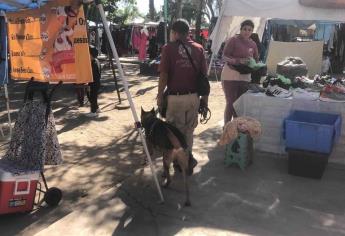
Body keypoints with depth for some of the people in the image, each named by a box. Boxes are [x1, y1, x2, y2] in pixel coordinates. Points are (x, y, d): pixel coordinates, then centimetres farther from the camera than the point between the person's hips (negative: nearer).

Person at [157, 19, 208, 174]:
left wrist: (159, 95, 3)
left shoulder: (169, 48, -4)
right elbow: (204, 75, 4)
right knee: (189, 130, 17)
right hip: (193, 96, 3)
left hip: (175, 97, -3)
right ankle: (188, 158, 19)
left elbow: (164, 75, -8)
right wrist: (205, 96, 12)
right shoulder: (198, 48, 4)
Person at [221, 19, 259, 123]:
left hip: (245, 77, 6)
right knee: (231, 103, -4)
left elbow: (256, 59, 20)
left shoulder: (253, 44, 9)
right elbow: (224, 57, -13)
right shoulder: (233, 40, -9)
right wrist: (238, 61, -26)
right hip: (230, 75, -5)